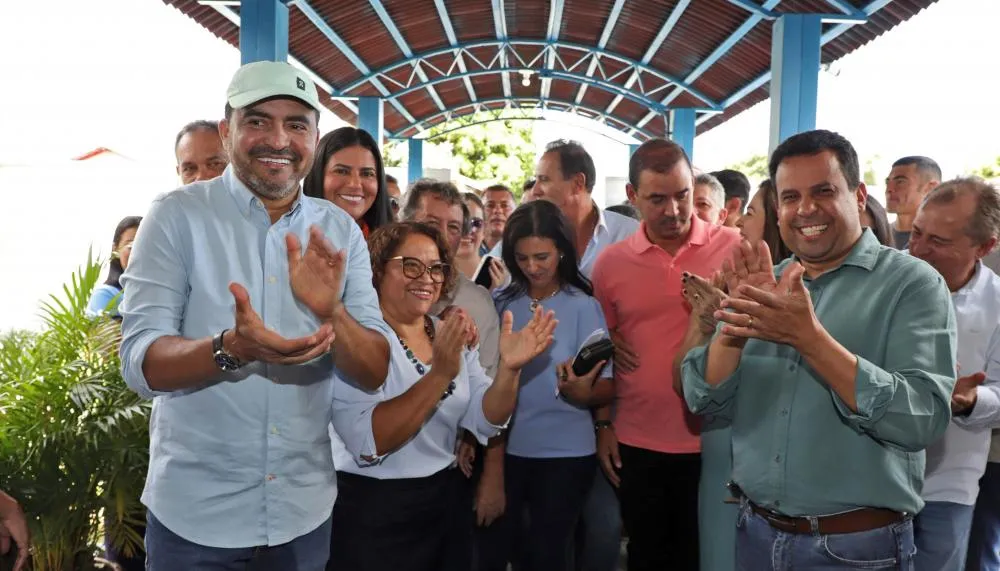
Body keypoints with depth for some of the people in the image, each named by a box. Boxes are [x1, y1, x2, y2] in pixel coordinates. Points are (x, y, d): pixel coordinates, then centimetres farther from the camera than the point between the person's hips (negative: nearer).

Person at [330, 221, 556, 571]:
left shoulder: (452, 335, 6)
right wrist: (439, 375, -32)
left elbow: (485, 422, -2)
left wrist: (508, 368, -20)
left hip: (445, 504, 6)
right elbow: (366, 443, -25)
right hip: (373, 514, -6)